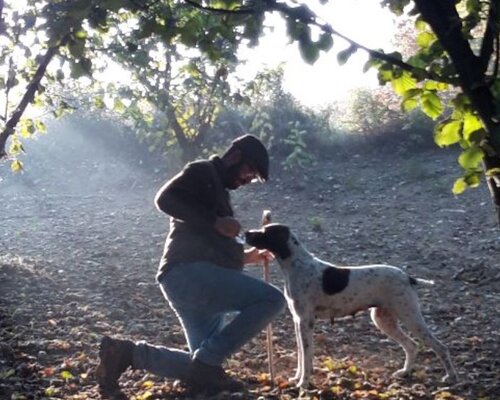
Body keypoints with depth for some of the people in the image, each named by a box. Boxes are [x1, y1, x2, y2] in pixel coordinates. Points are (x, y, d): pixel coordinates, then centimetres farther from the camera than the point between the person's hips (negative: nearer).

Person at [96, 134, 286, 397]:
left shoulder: (218, 191, 30)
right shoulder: (203, 172, 3)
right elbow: (165, 198, -16)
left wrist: (245, 257, 24)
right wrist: (215, 222, -17)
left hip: (191, 278, 10)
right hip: (188, 273, -10)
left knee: (203, 364, 9)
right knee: (272, 299, -20)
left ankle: (126, 353, 7)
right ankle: (207, 363, -15)